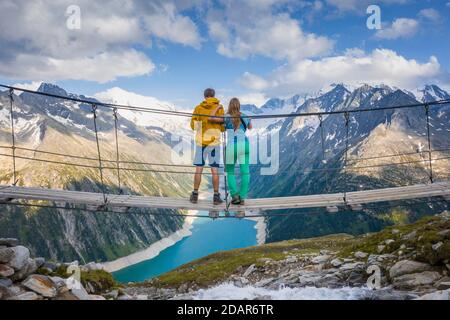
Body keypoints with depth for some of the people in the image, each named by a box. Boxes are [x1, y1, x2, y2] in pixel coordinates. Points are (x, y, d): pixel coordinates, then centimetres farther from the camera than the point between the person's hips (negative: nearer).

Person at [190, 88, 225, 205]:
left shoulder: (198, 108, 4)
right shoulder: (219, 108, -1)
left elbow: (193, 126, 8)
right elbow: (222, 128, -2)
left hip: (200, 141, 2)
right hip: (214, 142, -1)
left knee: (199, 169, 7)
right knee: (215, 170, 2)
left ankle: (195, 195, 8)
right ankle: (216, 196, 3)